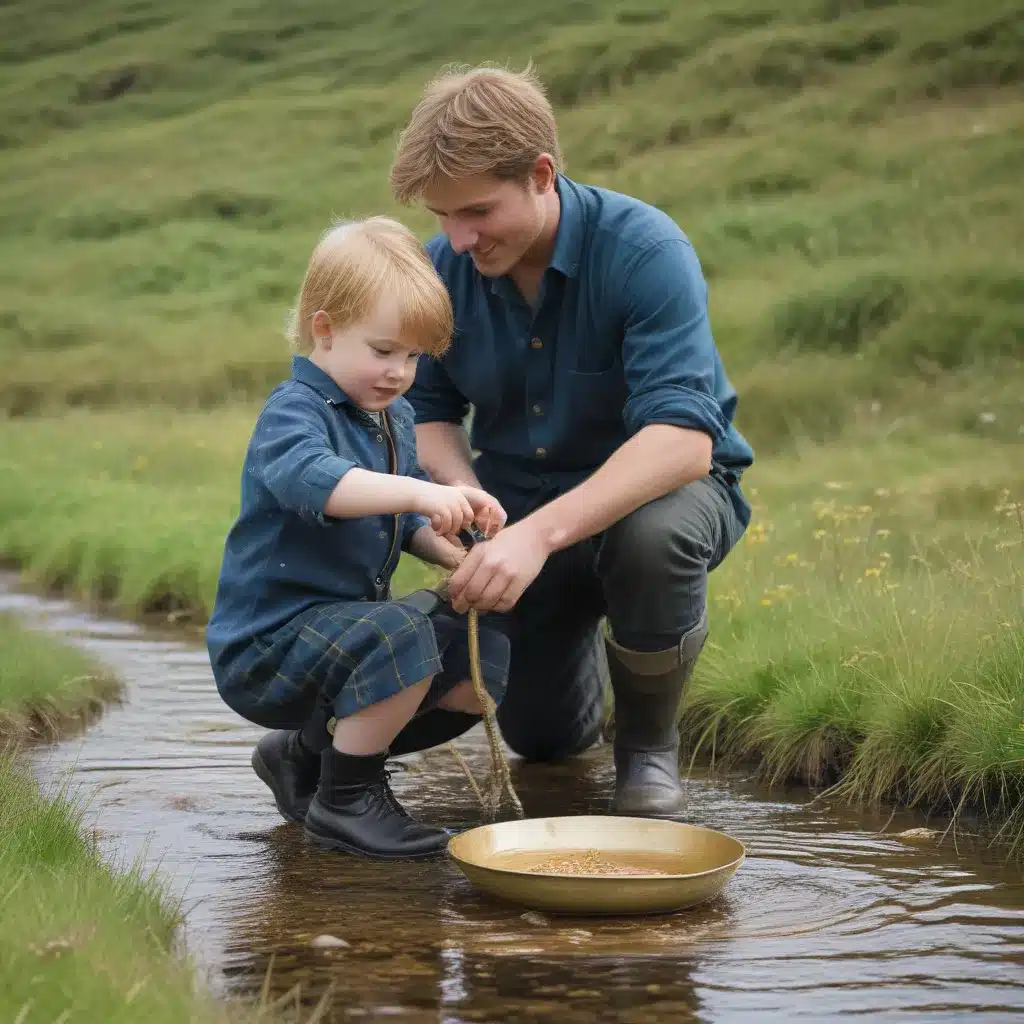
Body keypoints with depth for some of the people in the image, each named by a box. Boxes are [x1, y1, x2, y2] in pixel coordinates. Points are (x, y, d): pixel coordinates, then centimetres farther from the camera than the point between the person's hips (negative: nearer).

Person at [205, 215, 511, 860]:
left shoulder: (395, 417, 12)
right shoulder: (293, 412, -17)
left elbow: (405, 522, 19)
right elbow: (313, 479, -40)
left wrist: (445, 548, -4)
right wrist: (421, 494, -50)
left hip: (349, 618, 10)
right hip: (267, 642, -10)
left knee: (481, 657, 8)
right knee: (400, 637, -33)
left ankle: (307, 752, 17)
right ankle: (346, 801, -14)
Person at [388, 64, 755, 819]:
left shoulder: (644, 250, -27)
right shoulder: (443, 268, -12)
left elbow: (682, 439, -37)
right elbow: (428, 412, 1)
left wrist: (540, 533, -48)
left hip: (654, 488, -4)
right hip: (518, 498, 4)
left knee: (653, 535, -40)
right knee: (541, 737, 1)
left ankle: (650, 744, -11)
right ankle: (580, 634, 39)